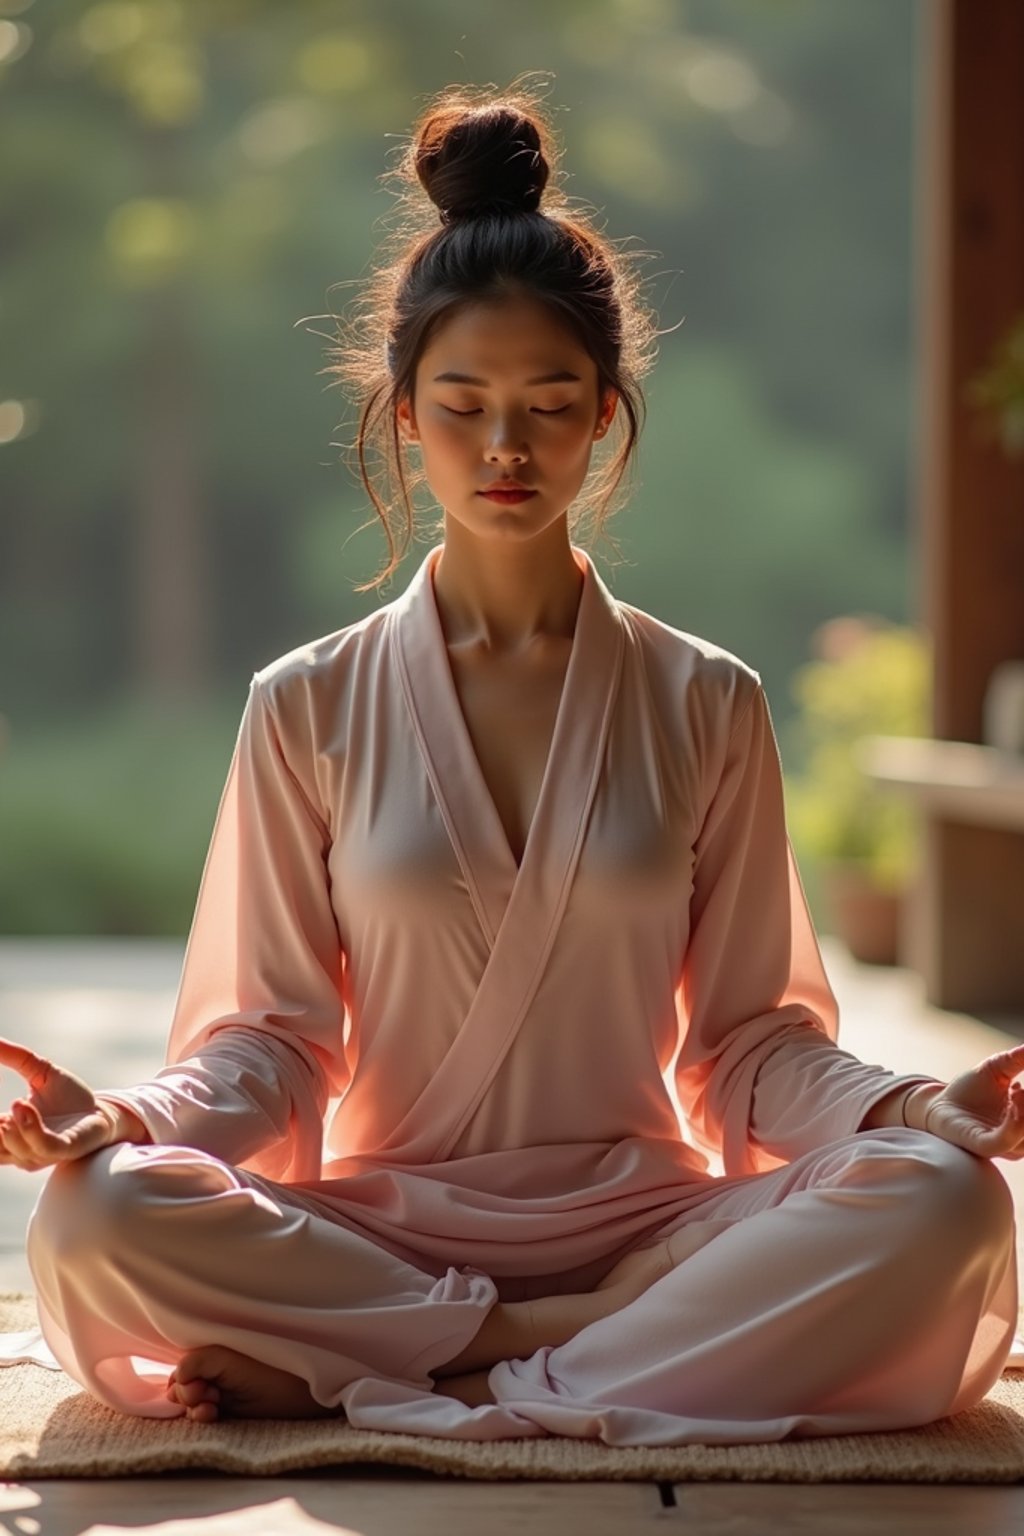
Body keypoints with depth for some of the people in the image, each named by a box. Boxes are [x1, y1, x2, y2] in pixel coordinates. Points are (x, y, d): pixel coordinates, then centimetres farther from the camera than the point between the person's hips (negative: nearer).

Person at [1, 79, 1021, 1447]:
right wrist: (128, 1117, -17)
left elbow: (748, 1035, 6)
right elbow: (273, 1037, 4)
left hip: (642, 1225, 1)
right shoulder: (313, 706, 5)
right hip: (383, 1217, -1)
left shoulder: (706, 705, 7)